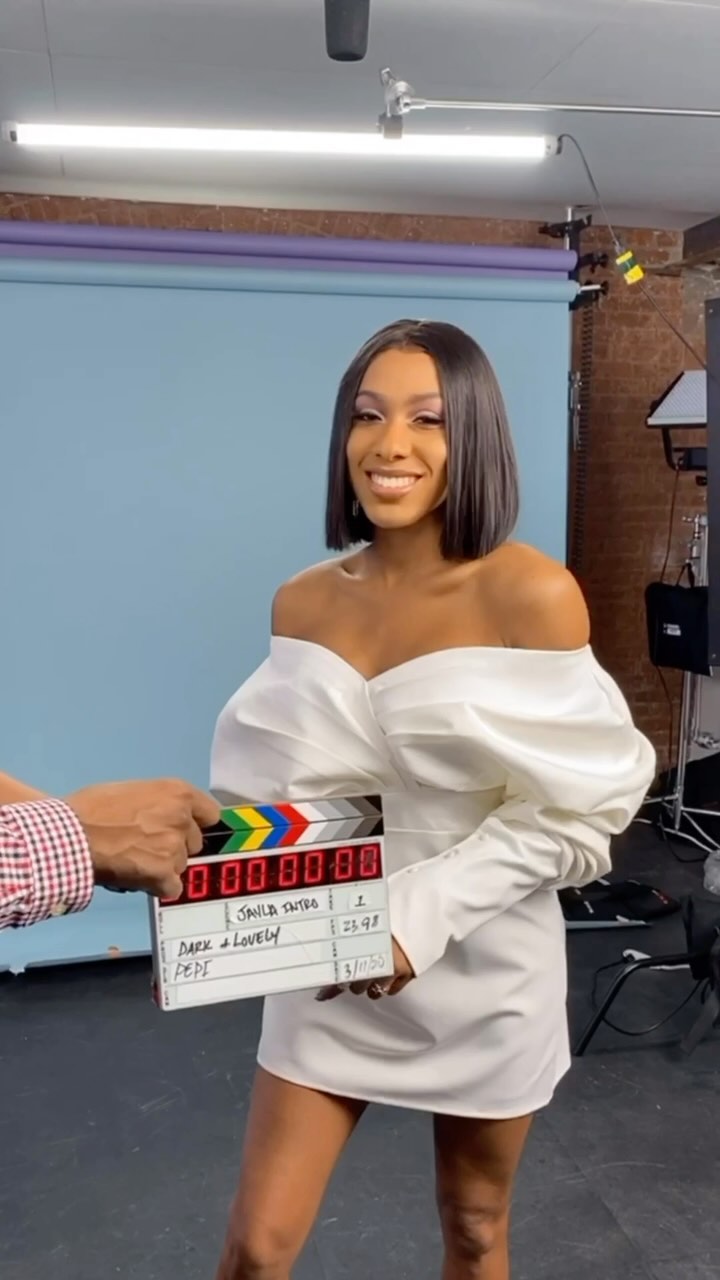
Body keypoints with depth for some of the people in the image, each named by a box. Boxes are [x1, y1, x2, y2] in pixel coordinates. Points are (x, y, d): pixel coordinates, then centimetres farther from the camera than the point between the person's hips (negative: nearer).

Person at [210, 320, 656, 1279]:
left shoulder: (533, 596, -16)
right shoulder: (303, 603, -4)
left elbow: (575, 807, -15)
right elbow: (272, 783, 3)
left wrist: (425, 918, -21)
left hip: (483, 970, -2)